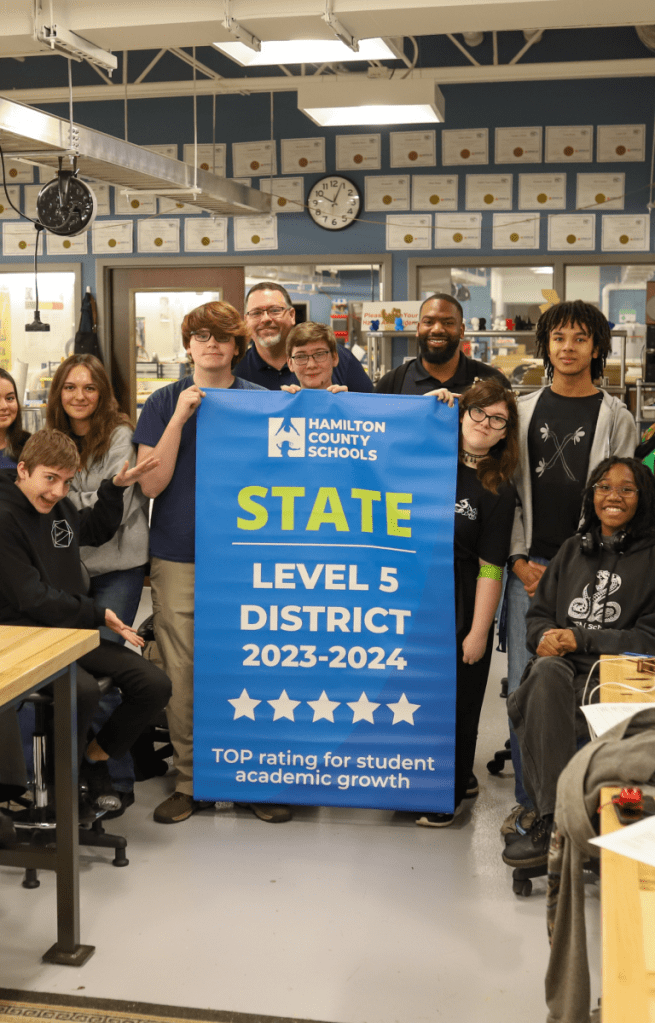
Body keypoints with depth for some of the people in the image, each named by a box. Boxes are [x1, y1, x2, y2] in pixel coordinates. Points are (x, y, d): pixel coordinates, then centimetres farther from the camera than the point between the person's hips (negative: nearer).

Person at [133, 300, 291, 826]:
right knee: (181, 673, 1)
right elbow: (151, 483, -3)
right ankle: (190, 780, 14)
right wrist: (180, 417, -9)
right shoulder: (164, 403, 7)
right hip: (179, 556, 0)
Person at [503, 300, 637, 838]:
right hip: (528, 566, 2)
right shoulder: (524, 410, 11)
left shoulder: (616, 418, 5)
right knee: (524, 687, 2)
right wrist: (521, 560, 0)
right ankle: (529, 802, 13)